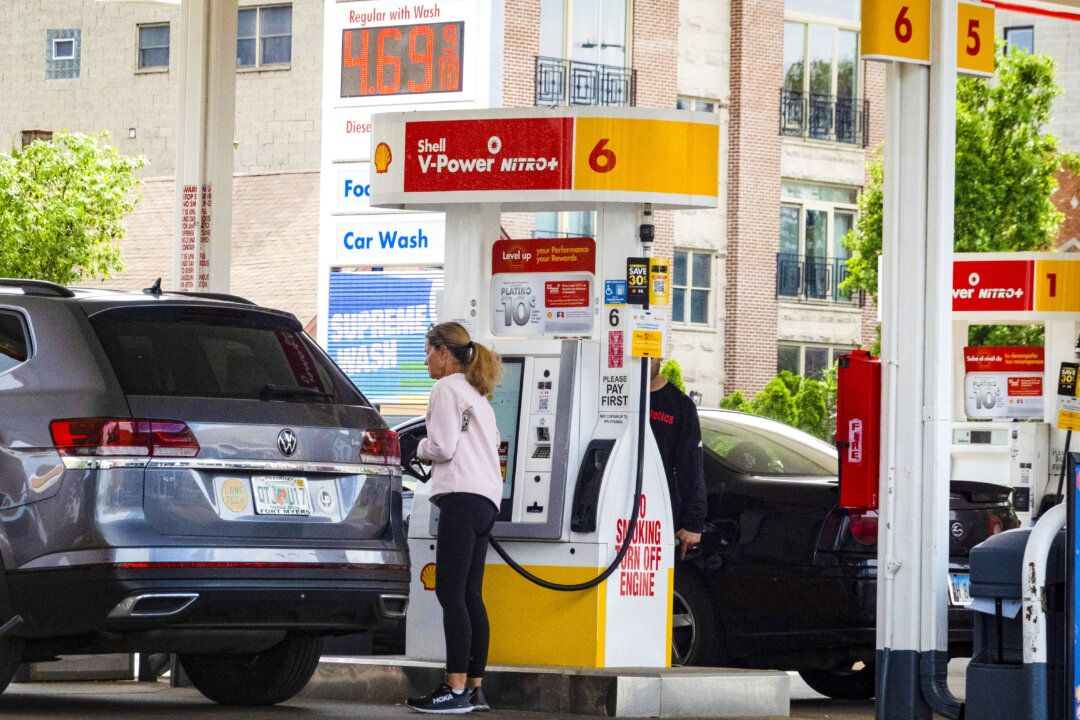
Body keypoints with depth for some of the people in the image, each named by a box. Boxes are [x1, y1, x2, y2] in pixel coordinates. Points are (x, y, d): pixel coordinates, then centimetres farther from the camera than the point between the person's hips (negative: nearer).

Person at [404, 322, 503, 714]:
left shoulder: (447, 388, -3)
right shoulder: (477, 395, 26)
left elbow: (442, 447, -12)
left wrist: (419, 447, 8)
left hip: (462, 497, -10)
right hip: (487, 498, 10)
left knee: (451, 593, -13)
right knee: (469, 595, 10)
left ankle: (456, 689, -19)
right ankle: (475, 687, 9)